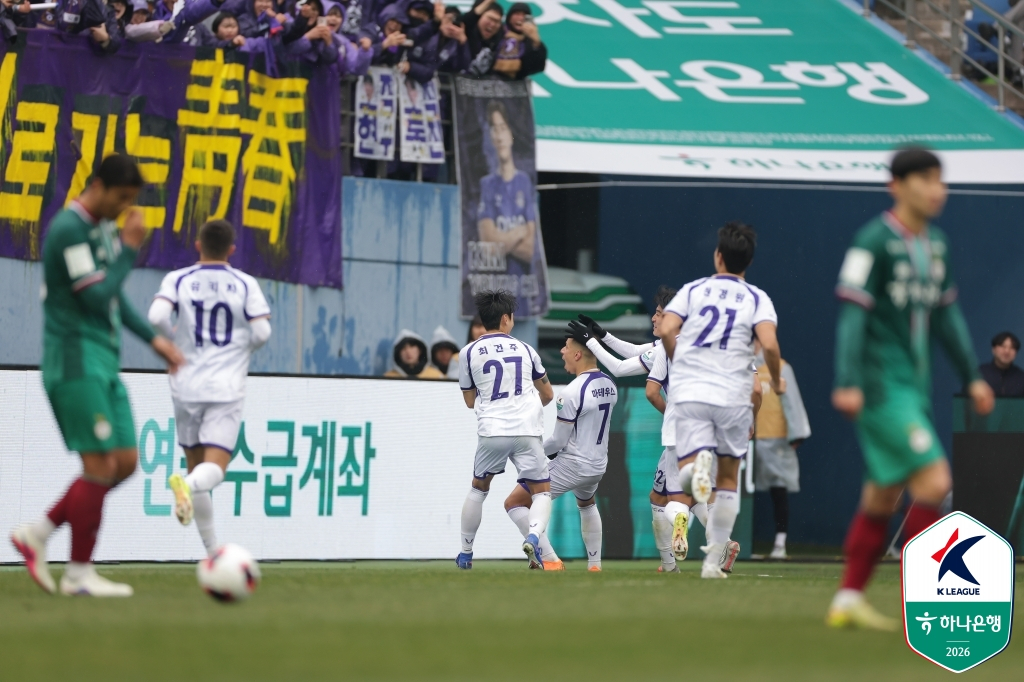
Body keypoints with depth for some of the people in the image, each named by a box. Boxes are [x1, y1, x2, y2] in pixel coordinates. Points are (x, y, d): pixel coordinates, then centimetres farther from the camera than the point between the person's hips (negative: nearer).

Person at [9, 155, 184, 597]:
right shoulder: (69, 229, -14)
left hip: (103, 364, 10)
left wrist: (154, 339, 21)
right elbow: (97, 298, -19)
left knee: (125, 462, 6)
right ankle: (79, 573, -3)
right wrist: (129, 249, -12)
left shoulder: (102, 228, 16)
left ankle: (37, 535, 11)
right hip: (77, 361, -10)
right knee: (100, 465, -10)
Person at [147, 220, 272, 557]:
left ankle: (212, 551, 15)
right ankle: (186, 485, -43)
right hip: (227, 387, -2)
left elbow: (157, 316, -13)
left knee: (196, 463, 13)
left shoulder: (178, 280, 3)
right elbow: (262, 331, -5)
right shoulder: (246, 284, 2)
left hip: (186, 386, 2)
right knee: (214, 468, -8)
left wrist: (176, 340, 6)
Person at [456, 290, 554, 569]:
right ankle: (533, 537, -19)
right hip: (528, 430, 0)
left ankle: (465, 553, 22)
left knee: (478, 488, 21)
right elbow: (548, 395, 20)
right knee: (542, 491, 9)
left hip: (491, 431, 0)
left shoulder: (469, 353, 5)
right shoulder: (524, 349, 10)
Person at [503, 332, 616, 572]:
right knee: (587, 504, 39)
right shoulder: (609, 385, 2)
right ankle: (595, 564, 33)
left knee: (514, 503, 1)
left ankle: (550, 561, -8)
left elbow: (559, 441, -17)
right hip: (598, 465, 8)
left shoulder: (572, 392, -22)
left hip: (571, 465, -8)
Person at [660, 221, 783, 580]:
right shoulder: (757, 299, 4)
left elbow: (666, 329, -4)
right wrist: (776, 381, 6)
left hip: (689, 391, 0)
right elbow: (769, 345, -12)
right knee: (729, 476, 14)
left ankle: (698, 462, -42)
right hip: (733, 395, 0)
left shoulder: (693, 290, 9)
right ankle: (714, 558, 12)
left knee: (685, 472, -3)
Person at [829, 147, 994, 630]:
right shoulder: (874, 241, -11)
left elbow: (946, 314, 21)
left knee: (883, 494, 10)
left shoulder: (935, 245, 13)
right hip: (880, 385, -8)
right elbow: (852, 312, -14)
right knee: (933, 480, -15)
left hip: (912, 386, 8)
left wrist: (971, 376, 20)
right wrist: (848, 383, -20)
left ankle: (847, 601, 17)